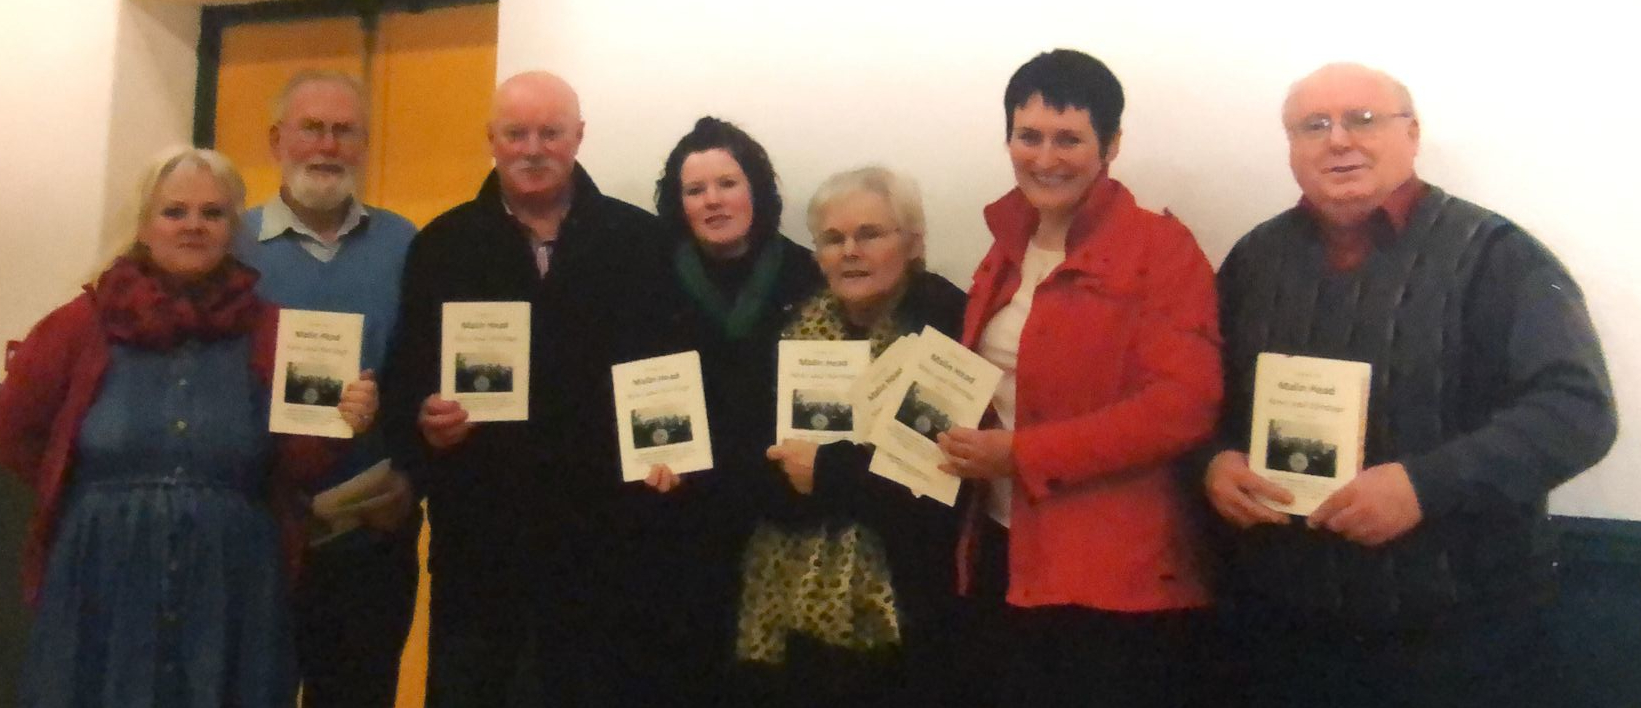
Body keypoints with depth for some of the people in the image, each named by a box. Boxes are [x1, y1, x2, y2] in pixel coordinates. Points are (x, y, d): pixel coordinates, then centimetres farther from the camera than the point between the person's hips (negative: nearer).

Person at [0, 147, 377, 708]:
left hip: (230, 592, 0)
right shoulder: (83, 322, 1)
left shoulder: (270, 329, 2)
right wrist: (105, 494, 9)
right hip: (103, 587, 0)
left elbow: (287, 467, 1)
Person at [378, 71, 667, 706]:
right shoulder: (442, 245, 7)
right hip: (476, 537, 1)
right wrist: (423, 422, -17)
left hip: (602, 536, 0)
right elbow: (402, 380, 4)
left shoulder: (641, 241, 4)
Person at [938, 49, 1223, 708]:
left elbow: (1183, 406, -19)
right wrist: (963, 440, 3)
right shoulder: (1009, 248, 12)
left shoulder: (1162, 248, -10)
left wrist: (1024, 455, -19)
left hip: (1119, 580, -7)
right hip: (1014, 559, 7)